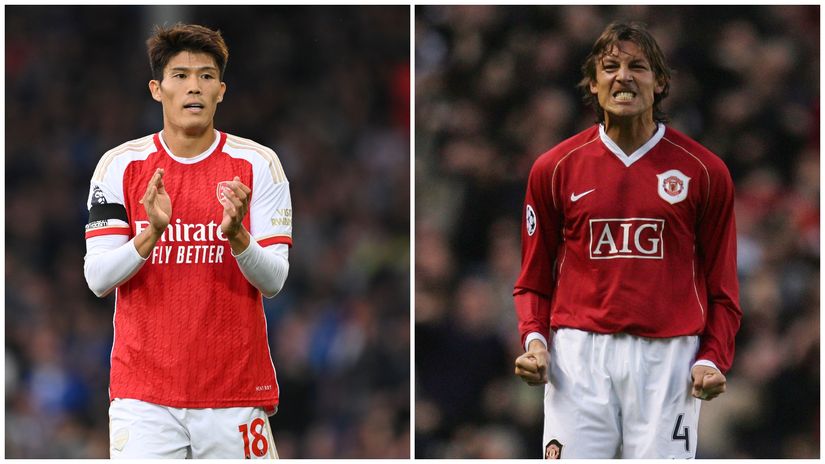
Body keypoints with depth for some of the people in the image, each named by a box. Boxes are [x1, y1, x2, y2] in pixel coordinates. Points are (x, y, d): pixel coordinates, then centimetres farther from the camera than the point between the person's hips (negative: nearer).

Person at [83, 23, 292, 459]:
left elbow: (273, 281, -1)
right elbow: (97, 278, -3)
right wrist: (152, 234, -20)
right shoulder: (120, 165, 3)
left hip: (235, 391, 1)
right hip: (143, 389, -1)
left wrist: (237, 236, -21)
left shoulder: (258, 164, 2)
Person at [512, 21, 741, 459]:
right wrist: (534, 339, -3)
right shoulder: (555, 168, 8)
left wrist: (713, 358, -5)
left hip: (668, 357, 0)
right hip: (579, 355, 0)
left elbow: (721, 285, 9)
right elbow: (534, 280, 14)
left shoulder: (704, 171, 6)